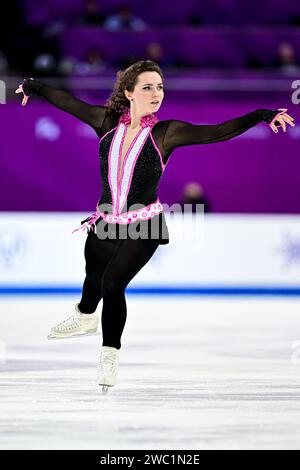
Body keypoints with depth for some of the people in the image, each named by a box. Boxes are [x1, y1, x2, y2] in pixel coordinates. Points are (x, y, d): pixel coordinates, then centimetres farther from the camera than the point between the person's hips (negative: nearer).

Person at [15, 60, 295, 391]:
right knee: (93, 277, 24)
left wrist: (263, 115, -32)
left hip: (143, 227, -4)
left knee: (113, 282, -18)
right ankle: (85, 318, 57)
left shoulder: (166, 133, -12)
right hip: (105, 222, 4)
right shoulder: (108, 121, -3)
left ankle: (110, 353, 0)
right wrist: (33, 87, 24)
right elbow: (68, 102, 10)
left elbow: (217, 132, -21)